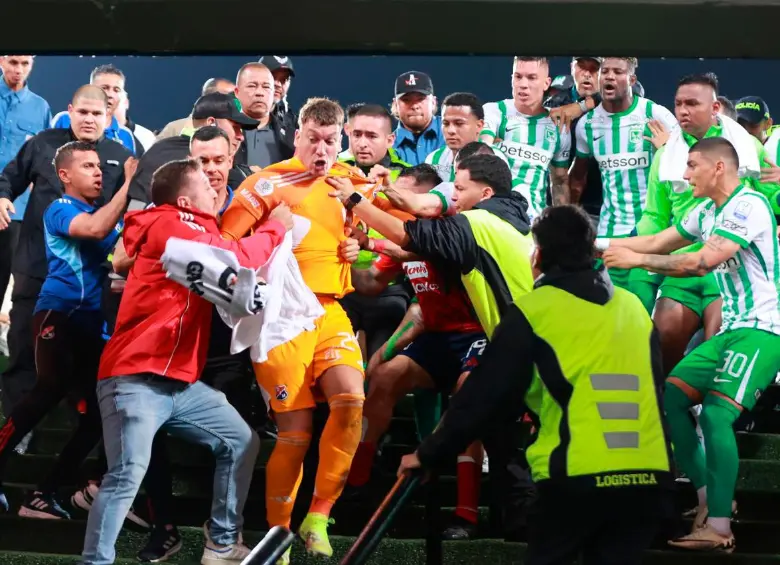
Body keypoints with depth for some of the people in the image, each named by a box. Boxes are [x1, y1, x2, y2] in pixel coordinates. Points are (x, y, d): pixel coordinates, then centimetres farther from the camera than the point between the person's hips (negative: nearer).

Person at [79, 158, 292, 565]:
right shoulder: (169, 226, -10)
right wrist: (276, 227, -1)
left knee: (241, 441, 10)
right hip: (136, 380, -10)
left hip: (181, 382, 10)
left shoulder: (194, 232, 21)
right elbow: (237, 258, -16)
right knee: (128, 474, -20)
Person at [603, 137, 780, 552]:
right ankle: (708, 498, 11)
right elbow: (656, 243, 19)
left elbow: (704, 261, -23)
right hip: (732, 329, 10)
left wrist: (636, 260, -17)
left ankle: (719, 529, -20)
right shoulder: (707, 212, 15)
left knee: (715, 414, -21)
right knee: (670, 396, 6)